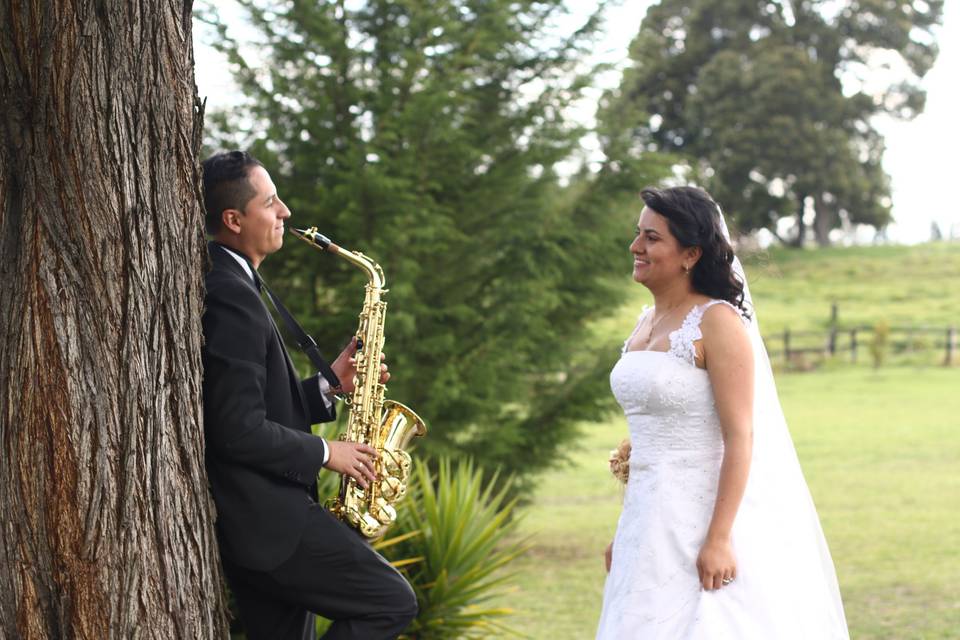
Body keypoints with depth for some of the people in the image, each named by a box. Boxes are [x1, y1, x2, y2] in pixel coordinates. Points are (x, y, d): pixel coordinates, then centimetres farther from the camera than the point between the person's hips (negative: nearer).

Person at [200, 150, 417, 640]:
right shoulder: (231, 296, -18)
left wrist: (330, 384, 8)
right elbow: (240, 430, -23)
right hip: (265, 520, -10)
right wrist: (326, 453, -11)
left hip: (250, 519, 10)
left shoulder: (222, 283, 14)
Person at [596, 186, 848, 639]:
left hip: (707, 513, -8)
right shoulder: (647, 322, 11)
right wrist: (625, 533, 17)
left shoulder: (719, 323, -13)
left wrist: (719, 538, -22)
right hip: (653, 518, 8)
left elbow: (741, 438, -17)